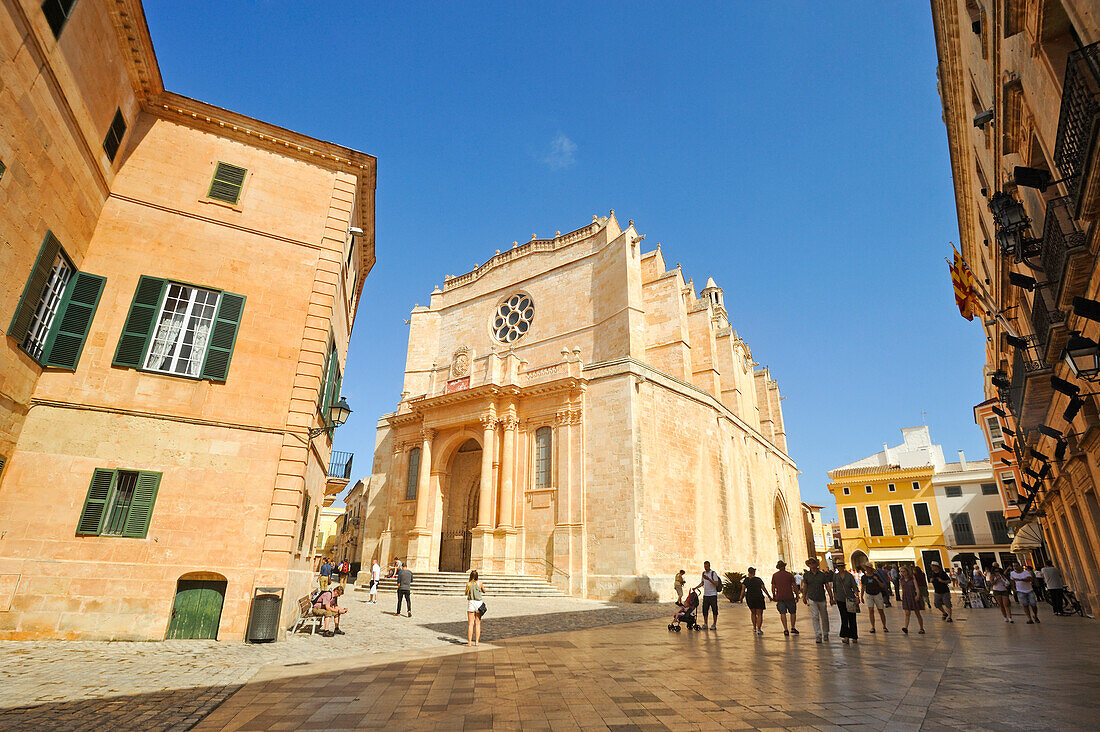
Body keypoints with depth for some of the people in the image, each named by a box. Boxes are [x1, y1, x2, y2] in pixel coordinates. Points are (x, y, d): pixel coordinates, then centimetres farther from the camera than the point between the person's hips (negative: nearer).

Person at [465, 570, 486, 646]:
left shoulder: (468, 584, -4)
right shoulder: (479, 583, -4)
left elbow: (466, 593, 11)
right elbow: (484, 591, 11)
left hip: (470, 603, 0)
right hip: (478, 603, 0)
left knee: (470, 623, 4)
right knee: (477, 623, 7)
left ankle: (469, 642, 3)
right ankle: (476, 641, 9)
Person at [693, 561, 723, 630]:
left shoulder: (713, 573, -10)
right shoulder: (703, 573, 10)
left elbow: (716, 584, -17)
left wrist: (709, 579, -26)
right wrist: (695, 587, 8)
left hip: (713, 594, -6)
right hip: (705, 594, 6)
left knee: (714, 610, 0)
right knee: (705, 609, 6)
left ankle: (714, 625, 9)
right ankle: (705, 624, 15)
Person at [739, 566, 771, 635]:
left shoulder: (746, 580, -1)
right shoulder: (759, 580, 0)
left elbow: (743, 589, -8)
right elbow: (764, 589, -1)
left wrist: (741, 597, 1)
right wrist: (769, 596, 10)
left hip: (749, 599, 1)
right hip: (759, 598, -1)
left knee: (753, 613, 22)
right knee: (759, 614, 4)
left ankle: (754, 627, 30)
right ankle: (759, 629, -8)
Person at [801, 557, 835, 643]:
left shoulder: (823, 574, -2)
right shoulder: (806, 575, 0)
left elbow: (828, 587, 1)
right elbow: (805, 587, 8)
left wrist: (831, 598, -1)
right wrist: (804, 597, 7)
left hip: (822, 599, 1)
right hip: (812, 599, -1)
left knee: (824, 618, 11)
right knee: (815, 617, -9)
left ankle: (825, 634, 30)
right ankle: (818, 636, -6)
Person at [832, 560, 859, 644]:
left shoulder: (849, 576, -4)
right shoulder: (835, 576, 2)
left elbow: (855, 587, -7)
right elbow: (834, 588, 11)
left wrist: (857, 597, -18)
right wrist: (834, 598, 11)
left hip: (850, 599, -1)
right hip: (840, 599, 1)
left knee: (852, 618, 4)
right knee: (844, 618, -6)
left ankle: (854, 637, 16)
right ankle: (846, 637, -6)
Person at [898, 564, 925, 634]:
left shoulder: (912, 578, -5)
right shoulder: (901, 580, 6)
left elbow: (917, 587, -12)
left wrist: (918, 595, -27)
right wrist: (902, 598, 13)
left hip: (913, 596, -2)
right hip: (905, 597, 2)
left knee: (917, 613, 8)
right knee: (907, 613, -8)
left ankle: (922, 628, 21)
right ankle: (906, 628, -18)